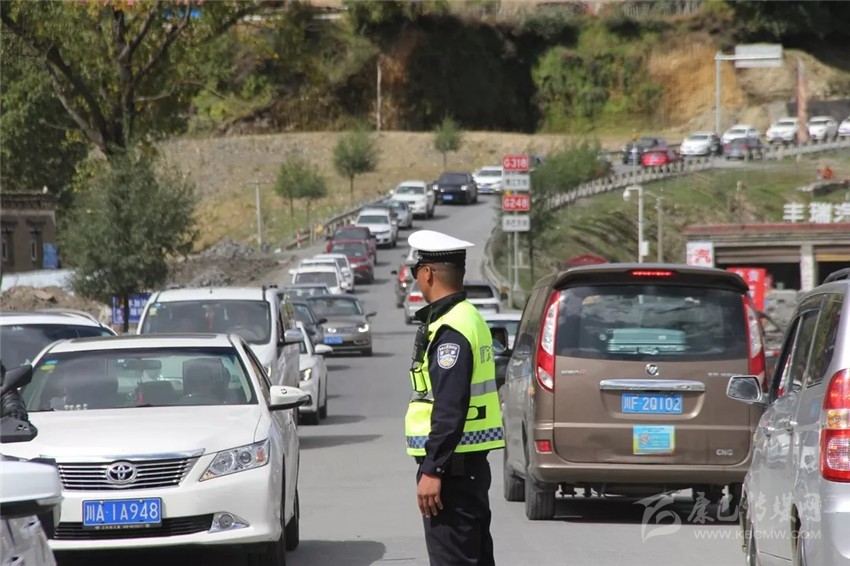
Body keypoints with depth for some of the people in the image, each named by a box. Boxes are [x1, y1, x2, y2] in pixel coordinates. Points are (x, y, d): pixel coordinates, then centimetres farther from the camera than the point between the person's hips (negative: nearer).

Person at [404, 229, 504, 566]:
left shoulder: (449, 329, -17)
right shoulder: (469, 317, 15)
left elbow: (450, 408, -24)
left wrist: (432, 470, -23)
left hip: (452, 465, -11)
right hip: (470, 463, 11)